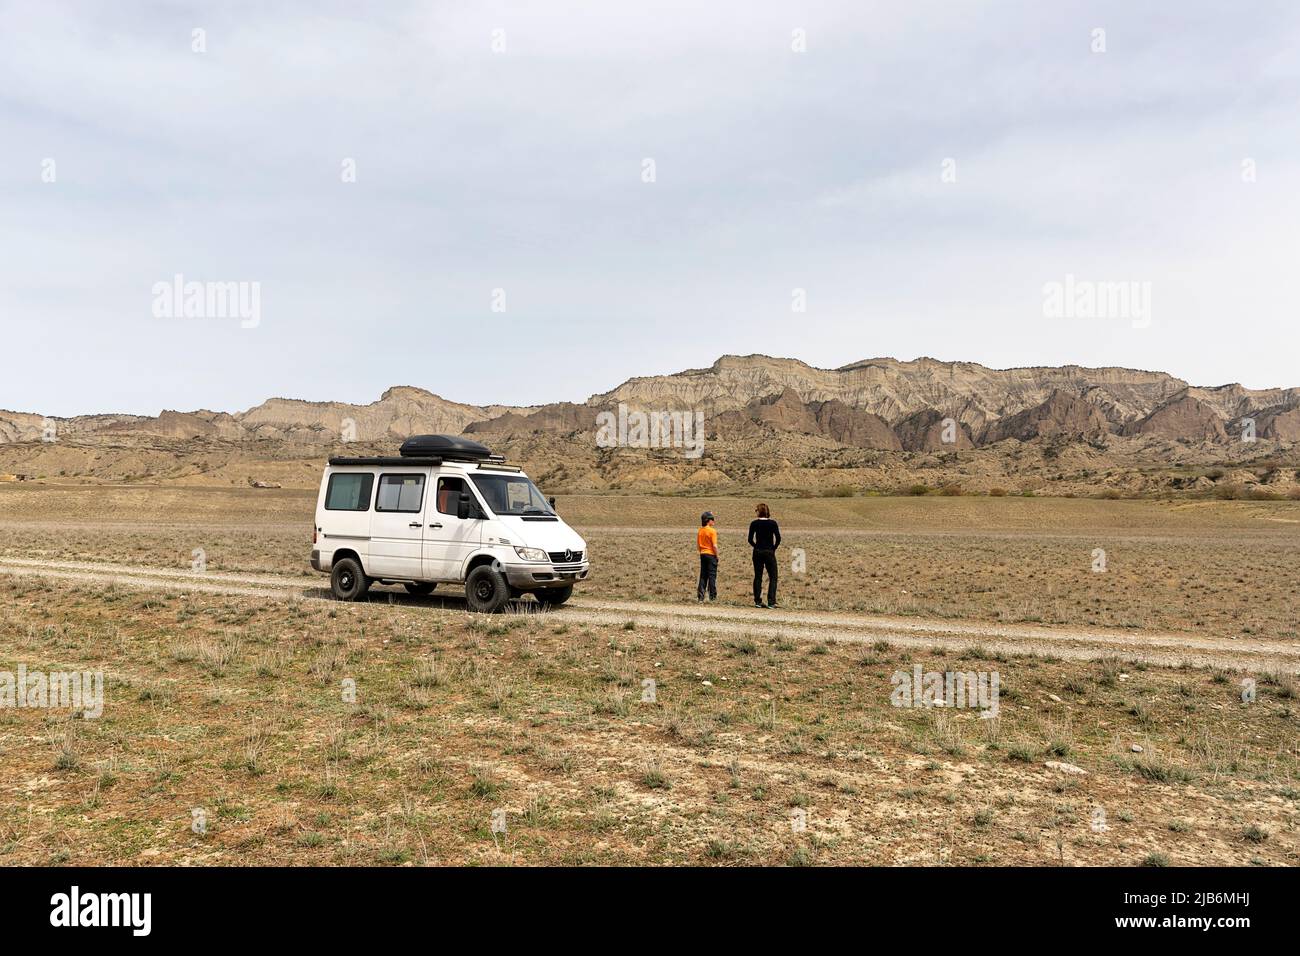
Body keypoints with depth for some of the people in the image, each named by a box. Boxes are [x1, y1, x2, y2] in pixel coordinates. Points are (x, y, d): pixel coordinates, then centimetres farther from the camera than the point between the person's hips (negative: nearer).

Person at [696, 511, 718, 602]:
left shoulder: (700, 531, 6)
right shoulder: (712, 531, -14)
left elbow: (698, 544, 11)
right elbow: (714, 546, -16)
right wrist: (717, 555, -6)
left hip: (703, 554, 6)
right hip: (711, 554, -6)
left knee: (703, 576, 11)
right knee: (712, 576, 0)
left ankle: (700, 596, 10)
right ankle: (712, 596, 2)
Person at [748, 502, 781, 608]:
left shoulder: (754, 523, -1)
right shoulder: (773, 523, -5)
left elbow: (750, 539, -3)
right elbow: (778, 538, -10)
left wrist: (757, 547, 11)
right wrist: (774, 548, 4)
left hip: (757, 552, 2)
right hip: (770, 552, -2)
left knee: (758, 577, 10)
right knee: (773, 577, 4)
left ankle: (757, 601, 9)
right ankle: (771, 602, -4)